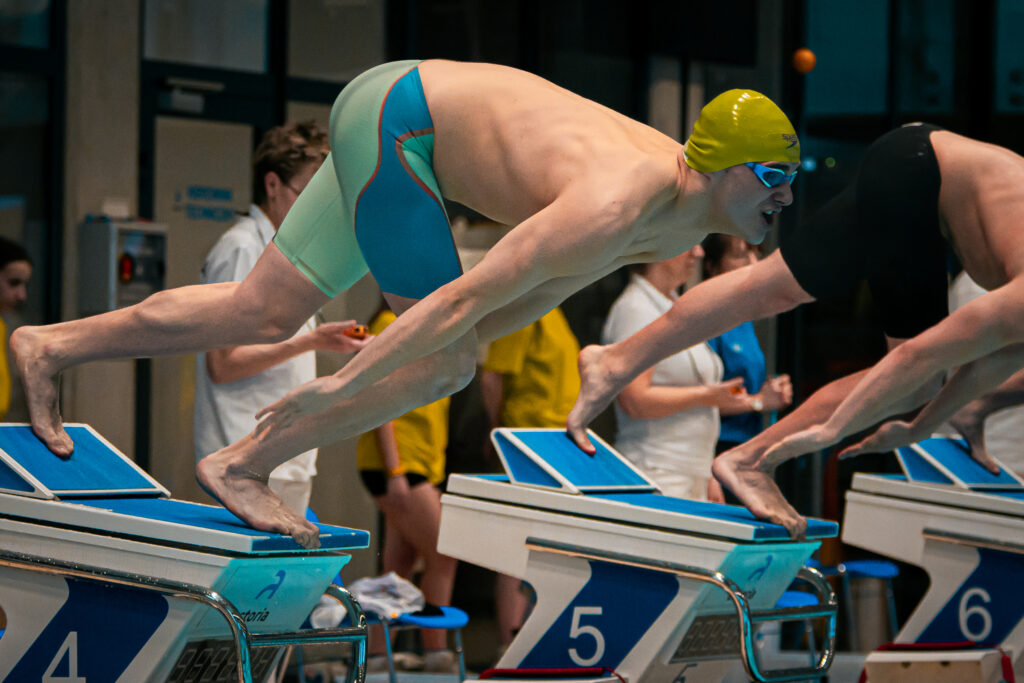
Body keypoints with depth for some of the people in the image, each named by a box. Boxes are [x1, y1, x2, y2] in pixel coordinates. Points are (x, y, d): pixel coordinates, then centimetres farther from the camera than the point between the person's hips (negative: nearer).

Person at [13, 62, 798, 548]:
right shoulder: (613, 209, -31)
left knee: (264, 316, 10)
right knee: (444, 365, -11)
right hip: (395, 112, -9)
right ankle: (241, 467, -3)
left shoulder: (685, 229, 0)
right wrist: (341, 385, -28)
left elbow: (547, 278, 14)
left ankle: (53, 347, 18)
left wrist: (443, 339, 18)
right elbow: (472, 295, -31)